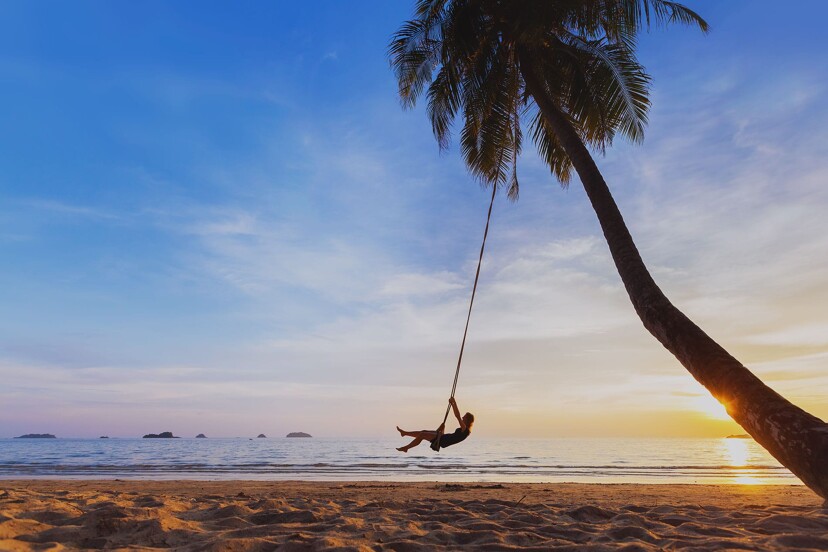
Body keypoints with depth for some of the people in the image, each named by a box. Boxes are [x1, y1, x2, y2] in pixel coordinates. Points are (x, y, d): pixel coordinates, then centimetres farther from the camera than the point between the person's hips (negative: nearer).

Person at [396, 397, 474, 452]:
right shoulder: (465, 429, 7)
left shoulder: (465, 429, -19)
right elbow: (458, 416, 16)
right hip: (444, 438, 10)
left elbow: (458, 416, -29)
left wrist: (454, 403, -25)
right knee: (424, 432, 15)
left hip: (443, 441, -10)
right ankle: (405, 433, 29)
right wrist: (452, 404, 14)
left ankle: (406, 448, 8)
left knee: (422, 435, -5)